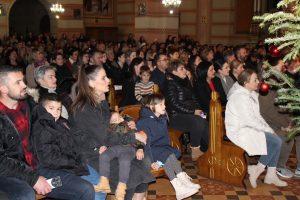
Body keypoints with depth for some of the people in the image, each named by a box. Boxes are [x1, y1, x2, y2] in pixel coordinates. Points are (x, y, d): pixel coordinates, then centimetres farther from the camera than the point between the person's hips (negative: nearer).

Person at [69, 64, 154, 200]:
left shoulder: (102, 102, 7)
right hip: (90, 156, -8)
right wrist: (134, 137, -17)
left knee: (141, 166, -9)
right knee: (130, 174, -21)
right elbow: (104, 139, -23)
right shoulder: (84, 109, -21)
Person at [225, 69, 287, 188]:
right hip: (239, 131, -10)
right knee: (275, 141, -16)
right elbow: (250, 121, -23)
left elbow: (257, 116, 16)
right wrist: (267, 130, -13)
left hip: (248, 127, 10)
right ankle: (257, 170, -3)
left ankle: (271, 175, 5)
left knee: (277, 140, 0)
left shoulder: (250, 94, 11)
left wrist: (268, 128, 4)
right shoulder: (241, 97, -21)